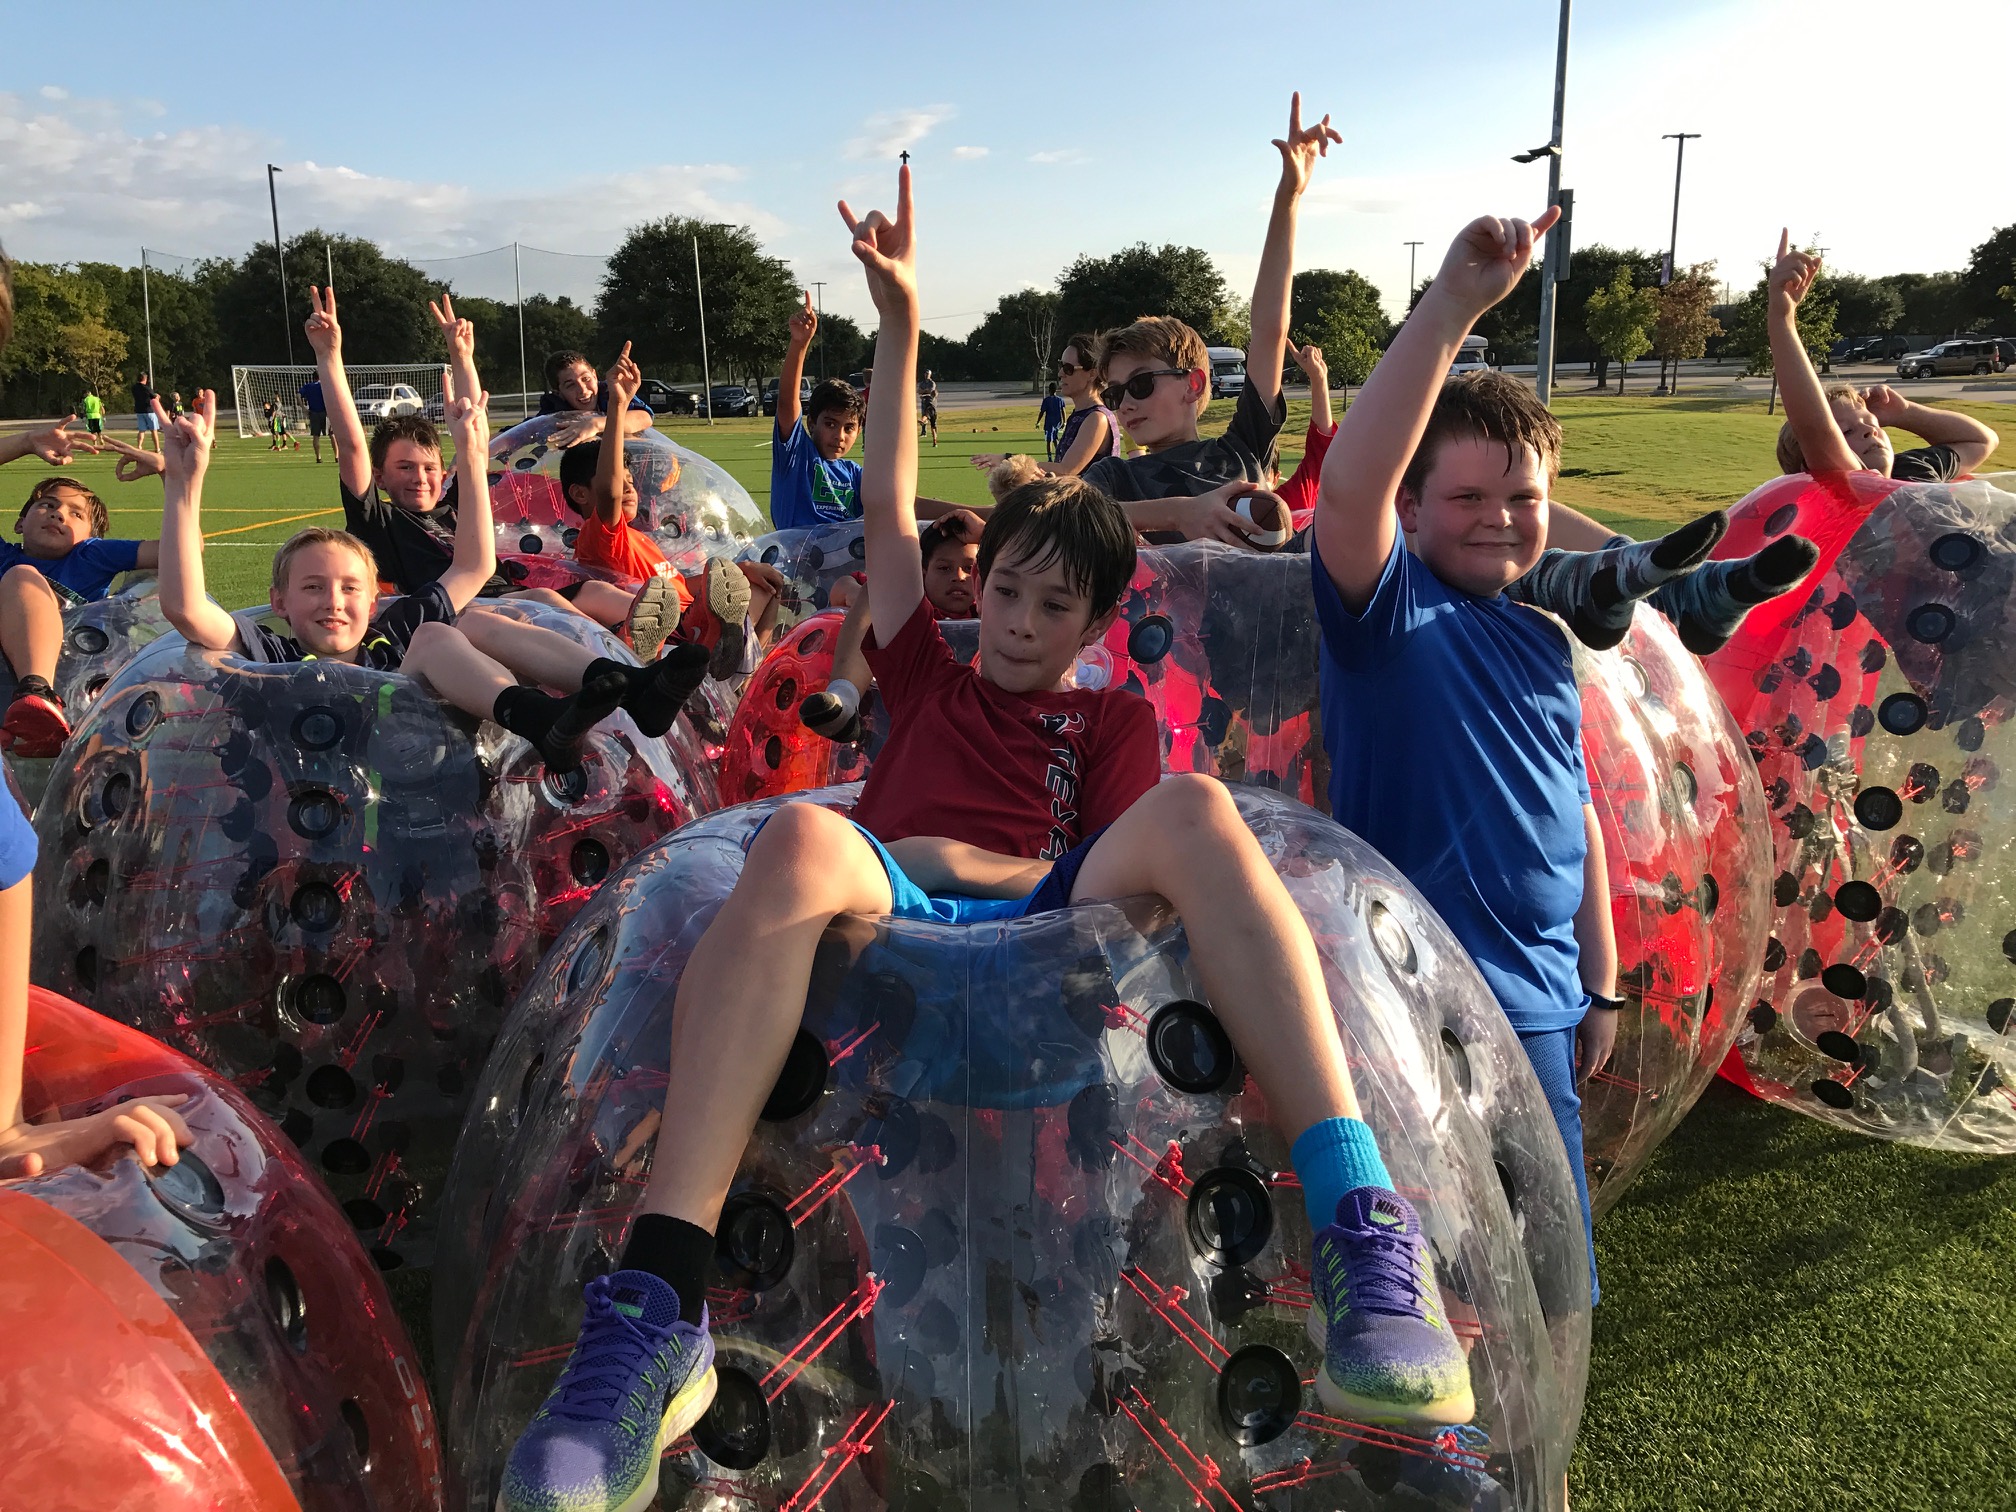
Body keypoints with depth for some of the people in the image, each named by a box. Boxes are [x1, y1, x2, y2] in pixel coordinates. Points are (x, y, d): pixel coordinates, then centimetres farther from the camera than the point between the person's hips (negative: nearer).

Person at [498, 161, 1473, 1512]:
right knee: (801, 839, -35)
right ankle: (658, 1310, -45)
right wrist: (901, 322, 22)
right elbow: (888, 513, 26)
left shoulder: (1115, 720, 28)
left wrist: (980, 864, -5)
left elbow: (1125, 858, 11)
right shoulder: (930, 679, 32)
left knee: (1196, 809, -29)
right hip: (889, 909, 1)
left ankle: (1362, 1225, -40)